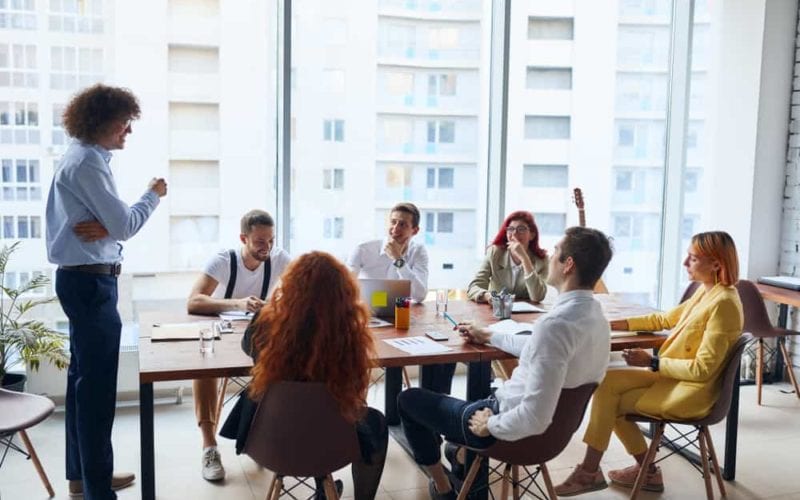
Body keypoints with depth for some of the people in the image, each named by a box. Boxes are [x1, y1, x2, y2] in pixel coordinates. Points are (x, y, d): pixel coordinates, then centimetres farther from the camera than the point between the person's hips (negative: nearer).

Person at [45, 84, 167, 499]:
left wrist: (103, 227, -11)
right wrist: (153, 196, 0)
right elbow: (125, 225, -17)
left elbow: (111, 221, 12)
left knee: (84, 378, 16)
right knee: (97, 384, -6)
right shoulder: (88, 162, -15)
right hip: (91, 282, -11)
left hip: (83, 280, 11)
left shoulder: (85, 159, 16)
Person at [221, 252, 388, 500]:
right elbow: (352, 394, -6)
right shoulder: (348, 332, -26)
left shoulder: (266, 324, -22)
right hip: (324, 440, -3)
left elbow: (248, 347, 4)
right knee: (375, 422, 29)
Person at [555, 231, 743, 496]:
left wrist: (652, 362, -19)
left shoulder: (723, 303, -21)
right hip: (673, 376, 9)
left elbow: (702, 369, -22)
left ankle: (590, 471, 13)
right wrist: (616, 324, 10)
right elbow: (665, 319, 19)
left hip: (689, 392, -8)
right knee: (606, 384, -2)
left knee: (609, 403, -7)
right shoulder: (705, 292, 7)